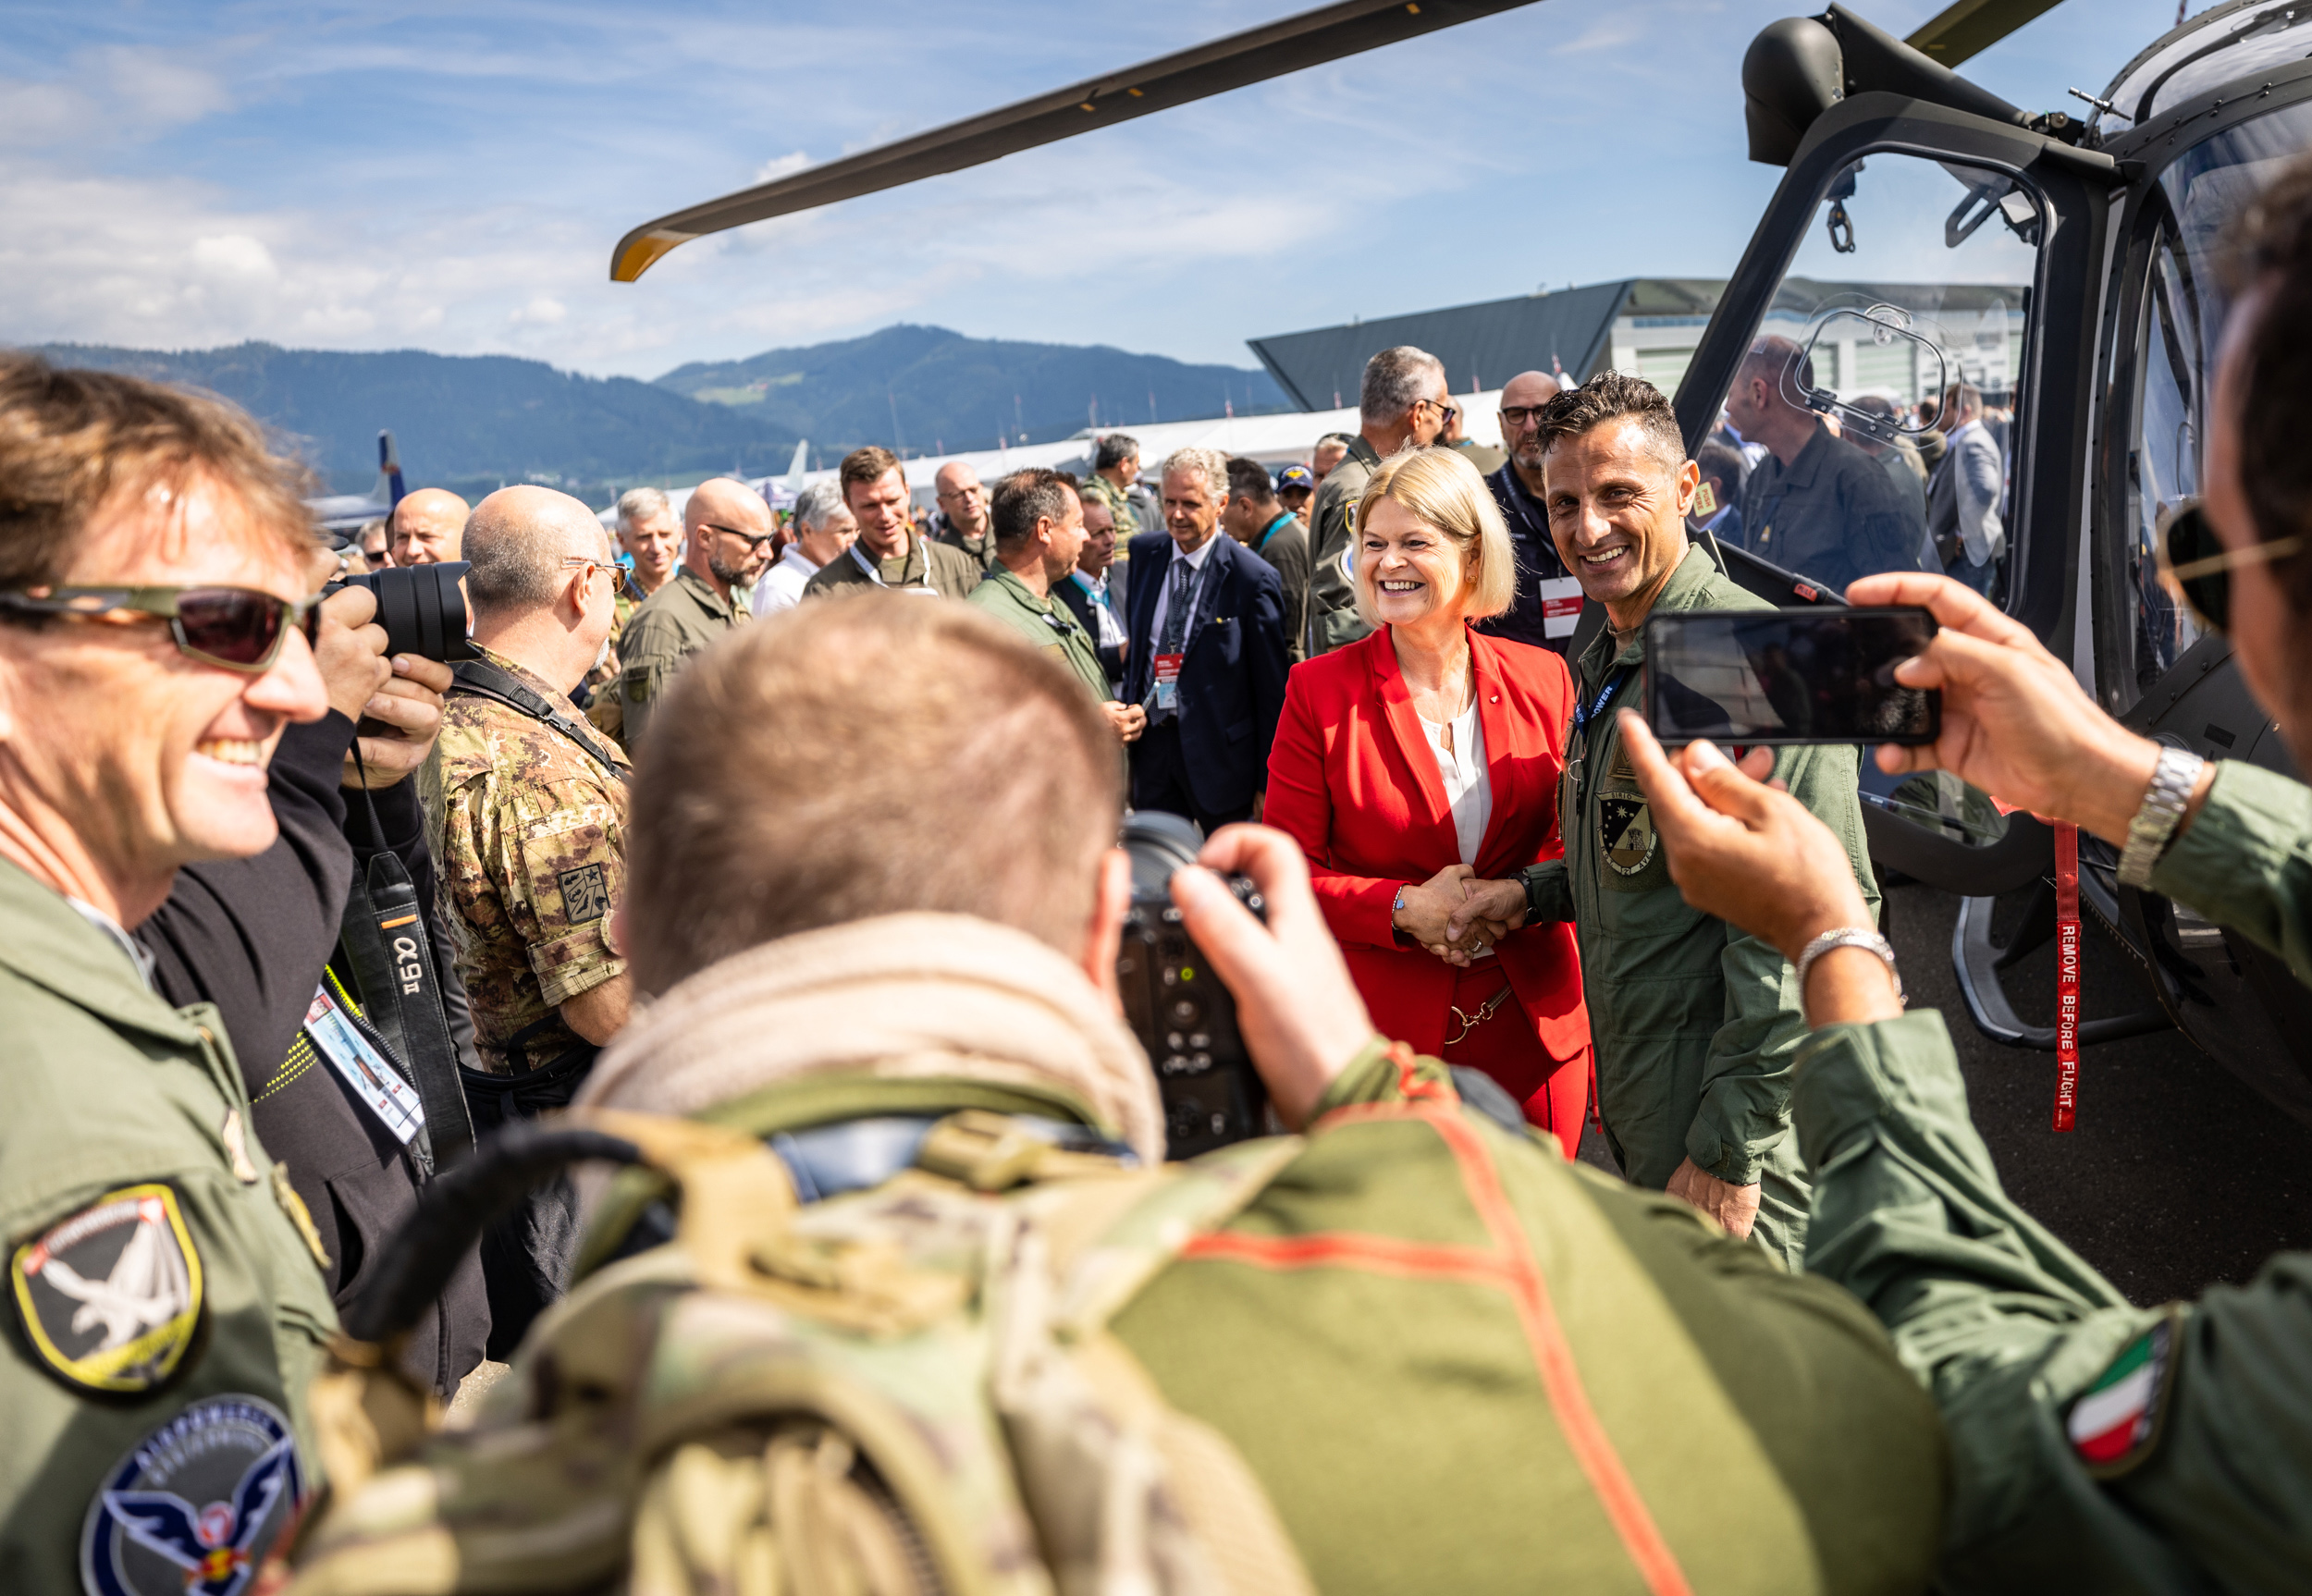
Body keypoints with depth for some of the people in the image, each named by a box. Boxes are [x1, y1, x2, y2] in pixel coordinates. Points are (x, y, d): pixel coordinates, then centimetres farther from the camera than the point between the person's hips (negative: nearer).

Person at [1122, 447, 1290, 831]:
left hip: (1218, 753, -4)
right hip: (1151, 743, 5)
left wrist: (1268, 782, -8)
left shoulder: (1253, 577, -12)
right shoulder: (1144, 555, 5)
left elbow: (1272, 689, -9)